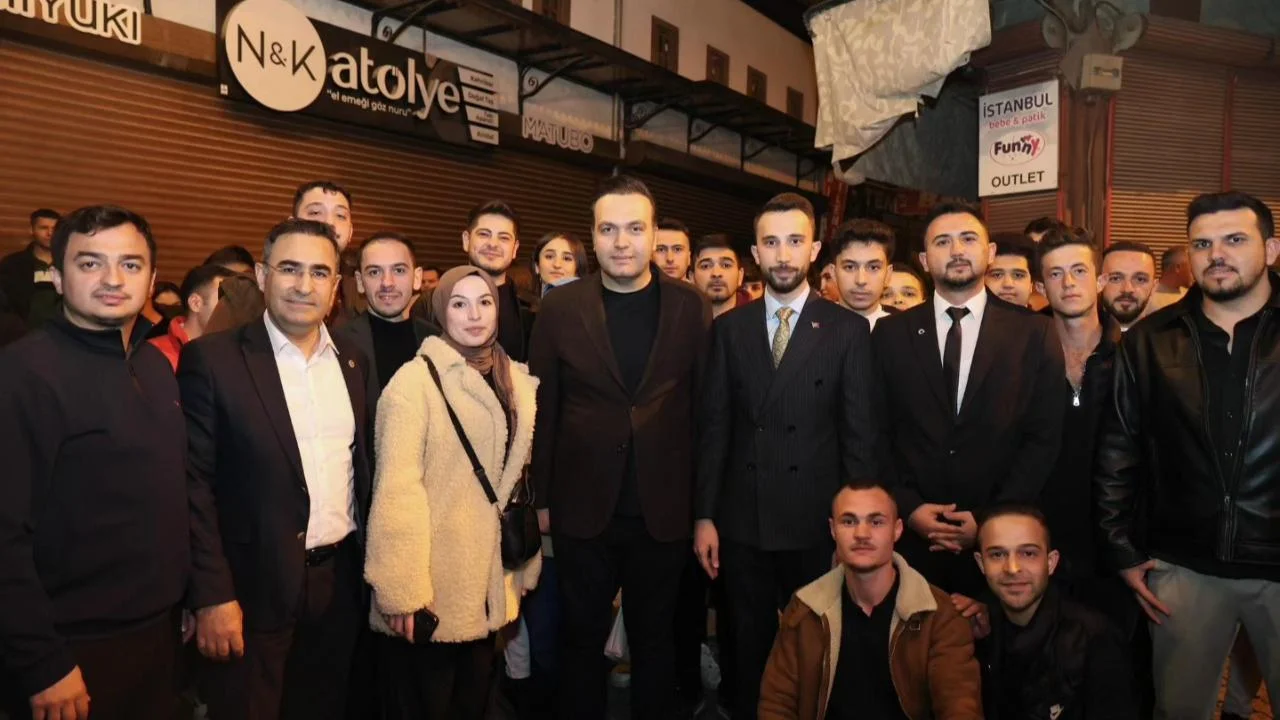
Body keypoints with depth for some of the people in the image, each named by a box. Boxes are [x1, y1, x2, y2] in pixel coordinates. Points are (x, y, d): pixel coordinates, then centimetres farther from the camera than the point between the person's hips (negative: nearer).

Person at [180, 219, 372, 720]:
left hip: (340, 580, 5)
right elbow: (194, 484, -11)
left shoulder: (353, 361, 5)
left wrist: (369, 566, 7)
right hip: (253, 587, -4)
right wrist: (212, 595, -14)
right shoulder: (213, 359, -10)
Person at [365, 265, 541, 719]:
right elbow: (397, 486, -18)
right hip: (433, 583, -5)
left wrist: (527, 567, 12)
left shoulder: (519, 383, 6)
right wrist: (402, 588, -21)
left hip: (490, 582, 6)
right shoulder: (415, 380, -13)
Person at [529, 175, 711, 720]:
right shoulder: (560, 309, -4)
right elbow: (542, 411, 0)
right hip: (584, 509, 0)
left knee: (655, 640, 18)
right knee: (583, 638, 17)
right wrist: (541, 498, 1)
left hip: (664, 510, 0)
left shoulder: (690, 308, -4)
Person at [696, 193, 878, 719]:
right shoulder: (730, 328, 3)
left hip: (815, 522, -2)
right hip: (741, 521, 2)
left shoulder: (848, 330, -3)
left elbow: (859, 435, -4)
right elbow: (713, 427, 2)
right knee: (749, 649, 16)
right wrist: (704, 515, 0)